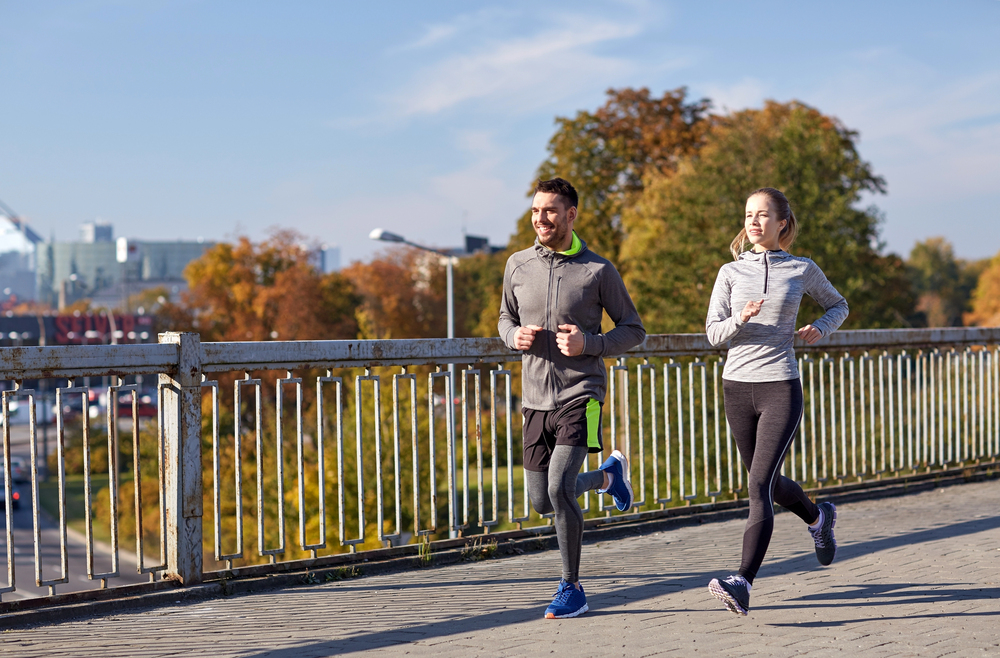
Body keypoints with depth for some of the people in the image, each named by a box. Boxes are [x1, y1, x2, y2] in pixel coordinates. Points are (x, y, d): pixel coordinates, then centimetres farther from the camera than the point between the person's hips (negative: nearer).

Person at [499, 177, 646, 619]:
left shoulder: (598, 270, -5)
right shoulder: (518, 265, 6)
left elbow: (633, 330, 2)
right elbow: (505, 319, 20)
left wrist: (590, 343, -16)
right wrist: (516, 336, -4)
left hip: (580, 395, -5)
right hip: (536, 399, 5)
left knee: (559, 488, -20)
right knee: (542, 501, 9)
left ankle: (572, 589, -2)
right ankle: (608, 474, 39)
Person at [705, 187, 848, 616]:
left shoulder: (802, 270, 3)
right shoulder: (731, 272, 6)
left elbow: (838, 306, 19)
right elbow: (713, 333, 1)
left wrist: (820, 329, -2)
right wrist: (741, 319, -20)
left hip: (781, 387, -4)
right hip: (737, 386, 4)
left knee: (759, 486, -16)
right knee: (768, 483, 18)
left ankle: (743, 584, -21)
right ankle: (818, 517, 49)